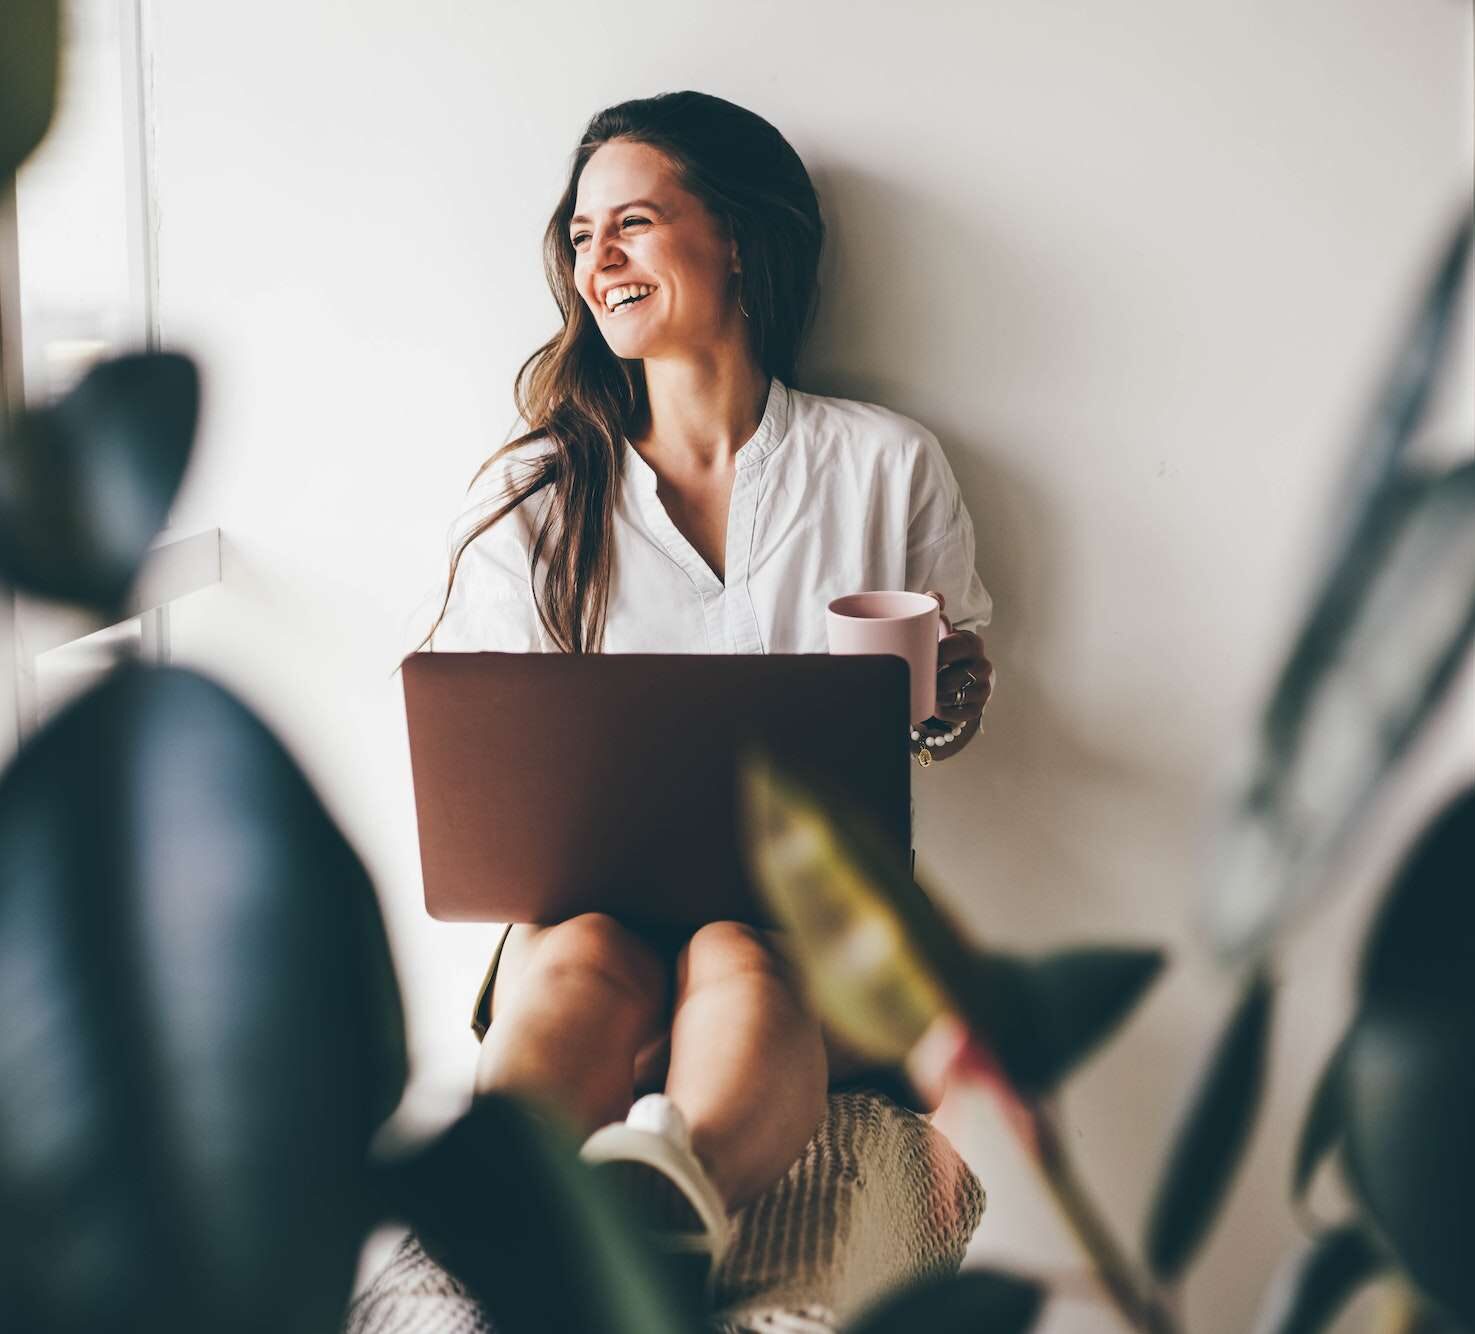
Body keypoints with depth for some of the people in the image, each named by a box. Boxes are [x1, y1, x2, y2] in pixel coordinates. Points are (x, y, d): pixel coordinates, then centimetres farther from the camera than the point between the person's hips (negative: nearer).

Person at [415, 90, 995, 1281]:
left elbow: (954, 703, 17)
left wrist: (952, 698, -8)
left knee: (741, 966, -38)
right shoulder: (536, 492, 11)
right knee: (582, 965, -36)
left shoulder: (888, 462, 9)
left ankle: (667, 1189, -69)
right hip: (595, 893, 1)